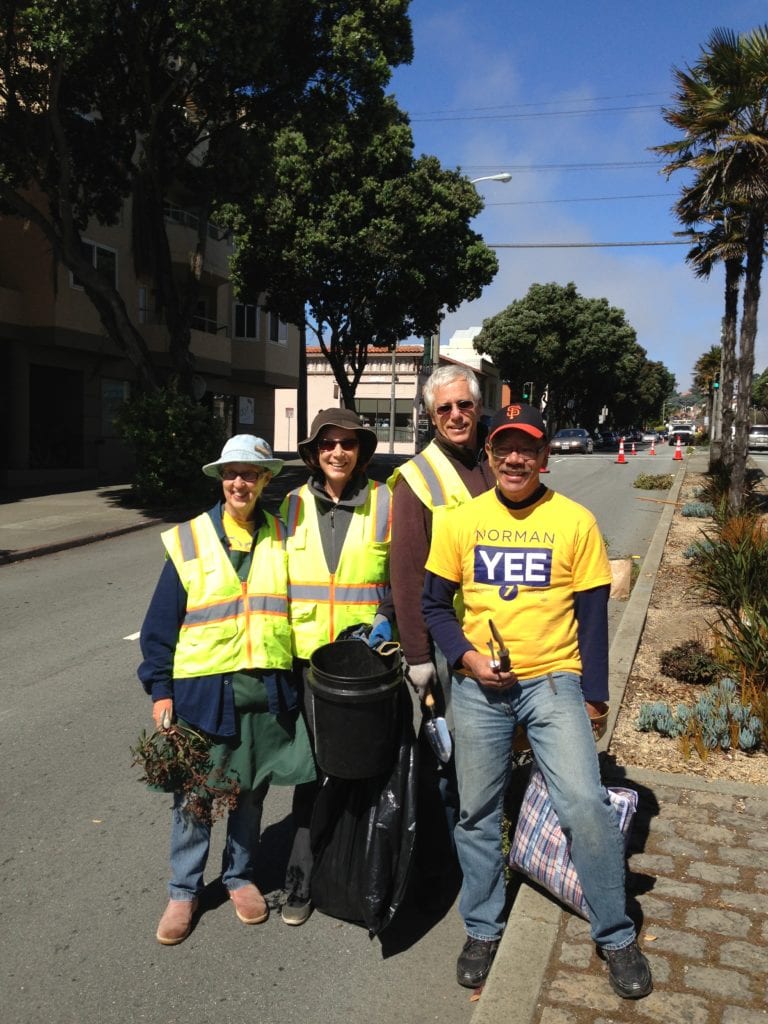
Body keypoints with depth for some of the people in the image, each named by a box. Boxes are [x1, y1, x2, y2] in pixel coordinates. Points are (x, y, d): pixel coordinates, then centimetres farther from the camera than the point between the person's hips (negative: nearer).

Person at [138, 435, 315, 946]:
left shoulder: (281, 539, 4)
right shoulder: (189, 540, -2)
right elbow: (161, 622, 0)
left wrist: (299, 681, 6)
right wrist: (160, 690, -3)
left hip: (267, 689, 2)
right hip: (202, 687, -1)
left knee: (251, 789, 14)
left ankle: (241, 876, 35)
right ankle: (184, 891, 27)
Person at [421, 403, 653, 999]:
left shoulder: (575, 521, -3)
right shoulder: (460, 521, 0)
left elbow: (592, 613, 1)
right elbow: (435, 604, 6)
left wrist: (593, 694, 0)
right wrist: (467, 656, -9)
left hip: (552, 681, -2)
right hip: (478, 688, 2)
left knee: (586, 804, -10)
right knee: (477, 812, 11)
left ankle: (616, 936, 15)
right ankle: (483, 930, 33)